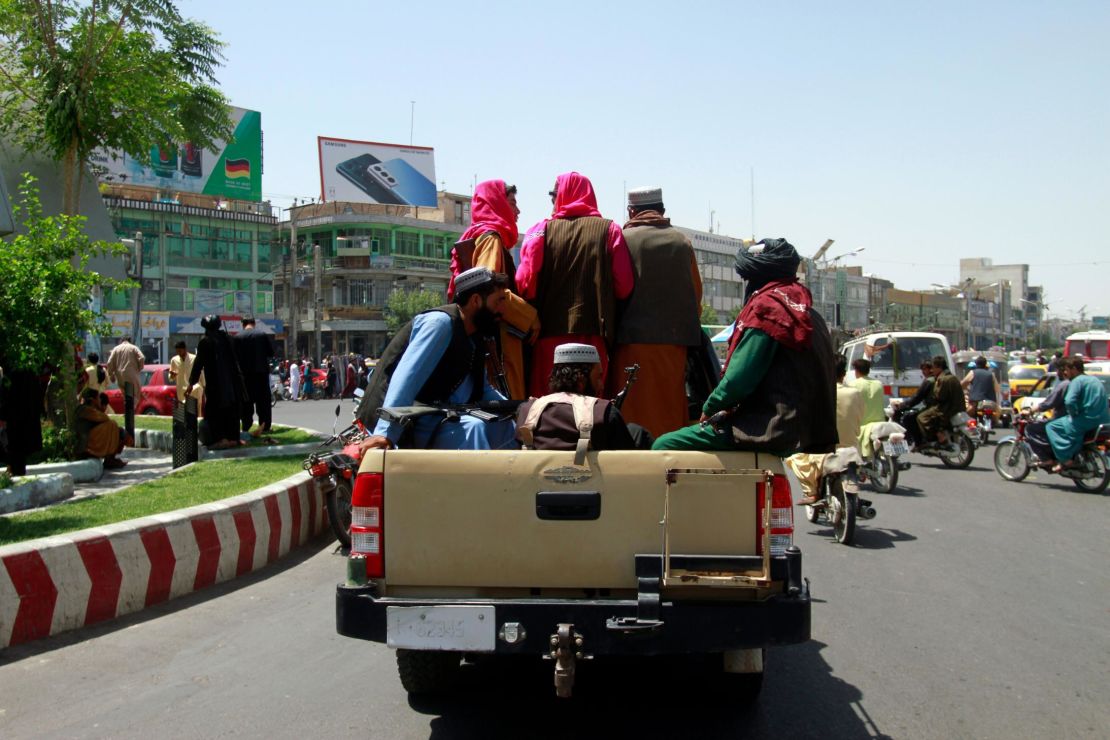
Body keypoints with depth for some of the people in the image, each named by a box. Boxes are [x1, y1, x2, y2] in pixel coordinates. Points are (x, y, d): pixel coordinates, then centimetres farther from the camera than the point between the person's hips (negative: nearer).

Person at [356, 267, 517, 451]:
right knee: (470, 428, -30)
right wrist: (385, 433, -34)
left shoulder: (471, 340, 13)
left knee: (505, 424, 4)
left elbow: (482, 390, 23)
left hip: (435, 419, 9)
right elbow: (408, 376, -26)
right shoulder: (441, 321, -14)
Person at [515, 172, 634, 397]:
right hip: (593, 334, 0)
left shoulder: (542, 230, 2)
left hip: (550, 330, 0)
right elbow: (624, 285, -4)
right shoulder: (609, 230, 2)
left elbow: (525, 282, -6)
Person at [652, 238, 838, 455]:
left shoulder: (767, 305, -11)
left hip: (772, 431, -10)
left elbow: (738, 379, -17)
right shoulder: (807, 311, 17)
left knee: (664, 445, -9)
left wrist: (708, 409, 1)